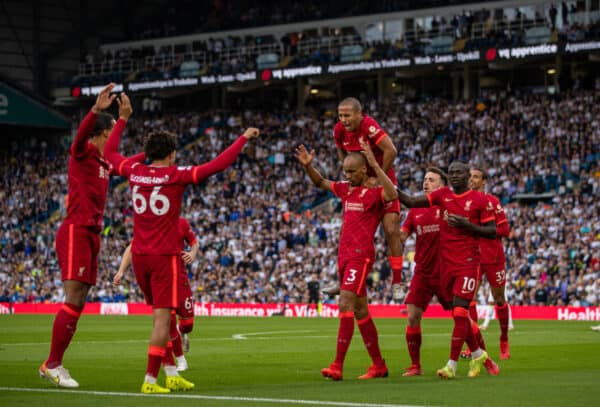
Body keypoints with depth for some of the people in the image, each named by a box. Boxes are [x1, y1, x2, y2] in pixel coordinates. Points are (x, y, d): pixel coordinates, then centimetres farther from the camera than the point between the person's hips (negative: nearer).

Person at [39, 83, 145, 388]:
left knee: (78, 303, 7)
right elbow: (81, 134, -31)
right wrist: (96, 109, -46)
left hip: (91, 235, 9)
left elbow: (124, 165, 41)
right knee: (73, 299, -13)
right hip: (75, 232, -9)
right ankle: (52, 364, -9)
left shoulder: (104, 162, 17)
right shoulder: (82, 153, -7)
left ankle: (54, 364, 11)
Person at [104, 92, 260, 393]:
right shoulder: (176, 176, -11)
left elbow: (109, 153, 20)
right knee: (162, 317, -4)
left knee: (159, 314, 16)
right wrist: (244, 138, -3)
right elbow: (218, 164, -13)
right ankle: (150, 379, -9)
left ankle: (171, 373, 18)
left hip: (140, 255, 6)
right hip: (165, 255, -6)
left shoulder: (135, 173, 2)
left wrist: (122, 119, 26)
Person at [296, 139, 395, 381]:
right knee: (360, 311, 12)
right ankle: (378, 365, 20)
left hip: (360, 255, -9)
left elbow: (391, 195, -31)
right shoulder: (345, 190, 15)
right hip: (344, 254, 9)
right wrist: (308, 166, 11)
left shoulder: (374, 193, -7)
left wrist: (375, 165, -35)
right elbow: (320, 183, 29)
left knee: (346, 304, -17)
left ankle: (338, 366, -20)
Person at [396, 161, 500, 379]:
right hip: (446, 262, 5)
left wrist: (466, 224, -14)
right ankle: (478, 355, 29)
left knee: (460, 312, -11)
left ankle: (452, 365, -8)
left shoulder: (480, 200, -2)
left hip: (468, 263, -5)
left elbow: (492, 232, -2)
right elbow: (412, 202, -1)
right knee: (459, 314, 10)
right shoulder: (442, 195, 8)